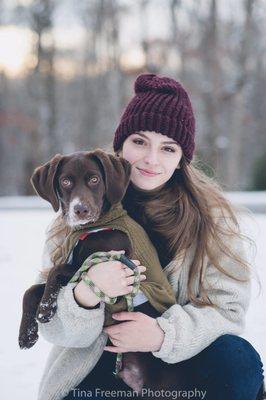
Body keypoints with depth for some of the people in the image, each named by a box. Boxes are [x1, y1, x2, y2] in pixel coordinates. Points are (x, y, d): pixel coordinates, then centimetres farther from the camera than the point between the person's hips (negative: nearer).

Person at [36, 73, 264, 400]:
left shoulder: (211, 214, -6)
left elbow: (228, 306, -8)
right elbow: (52, 326, -9)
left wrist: (164, 334, -26)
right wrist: (86, 294, -32)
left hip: (182, 358, 1)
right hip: (101, 367, 0)